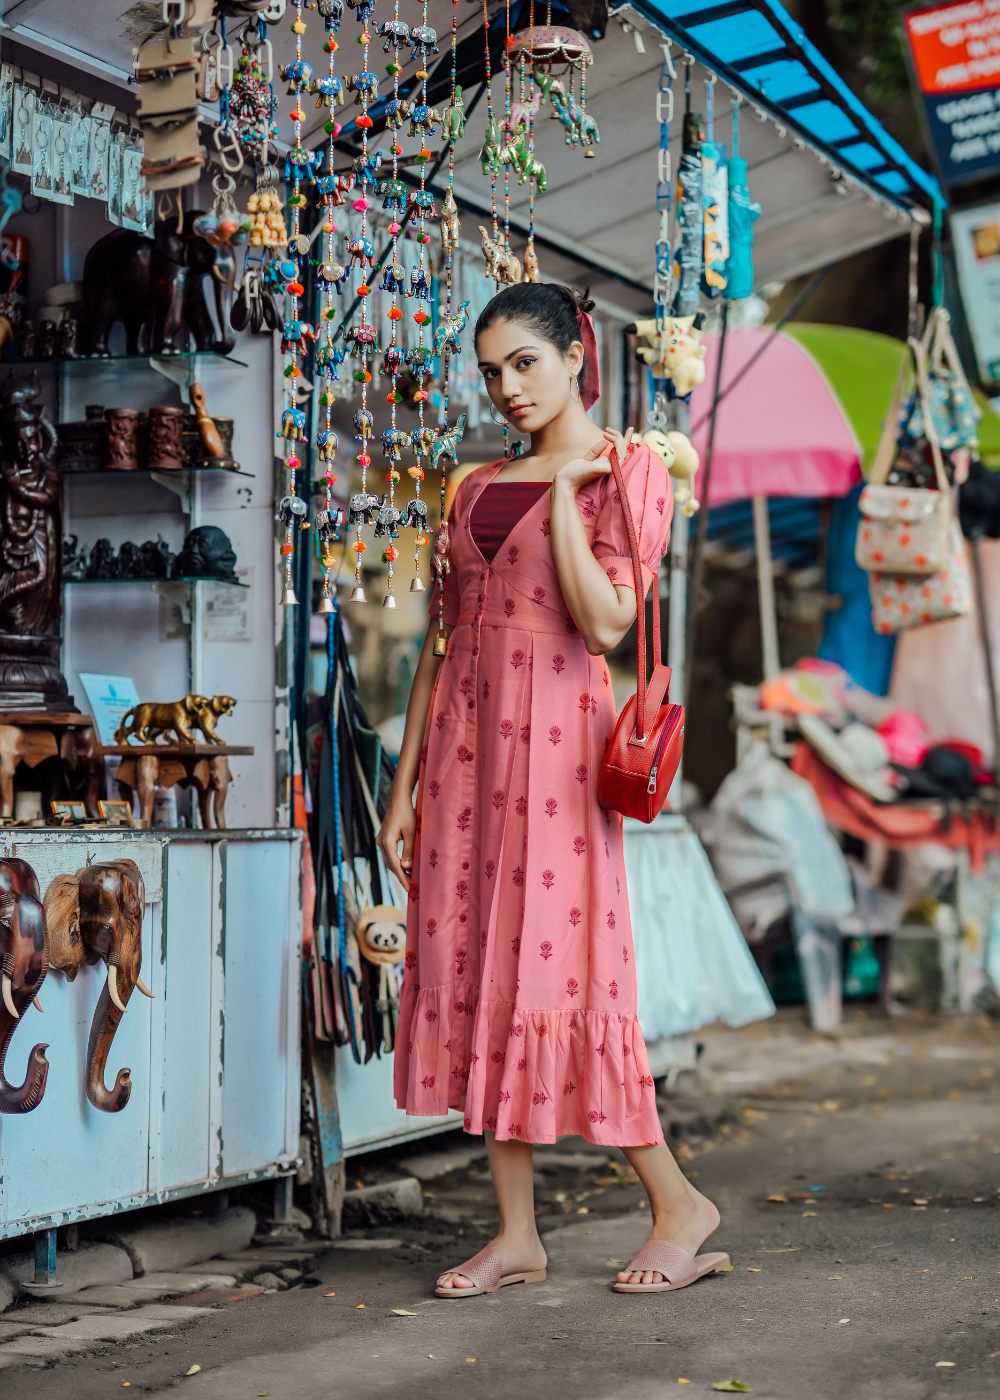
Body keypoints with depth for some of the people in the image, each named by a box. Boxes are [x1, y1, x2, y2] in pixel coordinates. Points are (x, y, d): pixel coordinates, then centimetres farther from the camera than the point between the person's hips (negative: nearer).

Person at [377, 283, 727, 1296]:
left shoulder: (628, 471, 0)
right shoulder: (476, 488, 17)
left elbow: (607, 622, -14)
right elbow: (440, 641, 15)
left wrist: (564, 488, -10)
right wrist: (405, 782, 10)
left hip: (555, 732, -6)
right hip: (464, 734, 6)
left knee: (553, 967, -8)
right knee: (474, 968, 3)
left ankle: (678, 1202, 8)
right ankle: (516, 1234, 10)